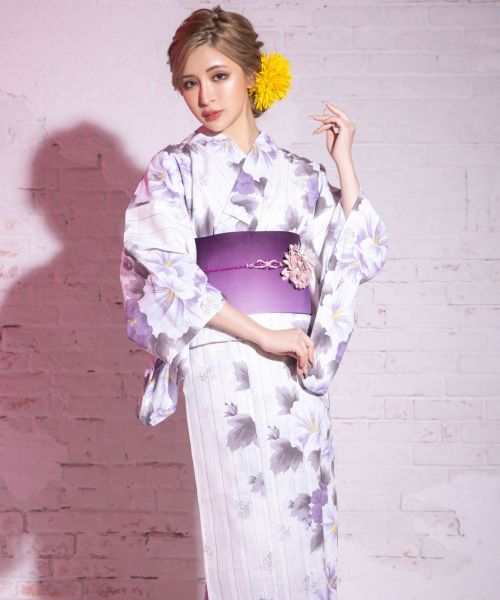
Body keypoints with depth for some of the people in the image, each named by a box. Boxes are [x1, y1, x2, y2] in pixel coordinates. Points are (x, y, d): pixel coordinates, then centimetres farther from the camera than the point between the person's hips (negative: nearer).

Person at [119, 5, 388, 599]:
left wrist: (343, 163, 3)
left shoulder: (300, 173, 15)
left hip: (298, 364, 3)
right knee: (245, 527, -6)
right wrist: (261, 334, -15)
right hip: (221, 360, -3)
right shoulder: (173, 168, 6)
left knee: (302, 516, 3)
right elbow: (165, 272, -7)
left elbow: (362, 255, 7)